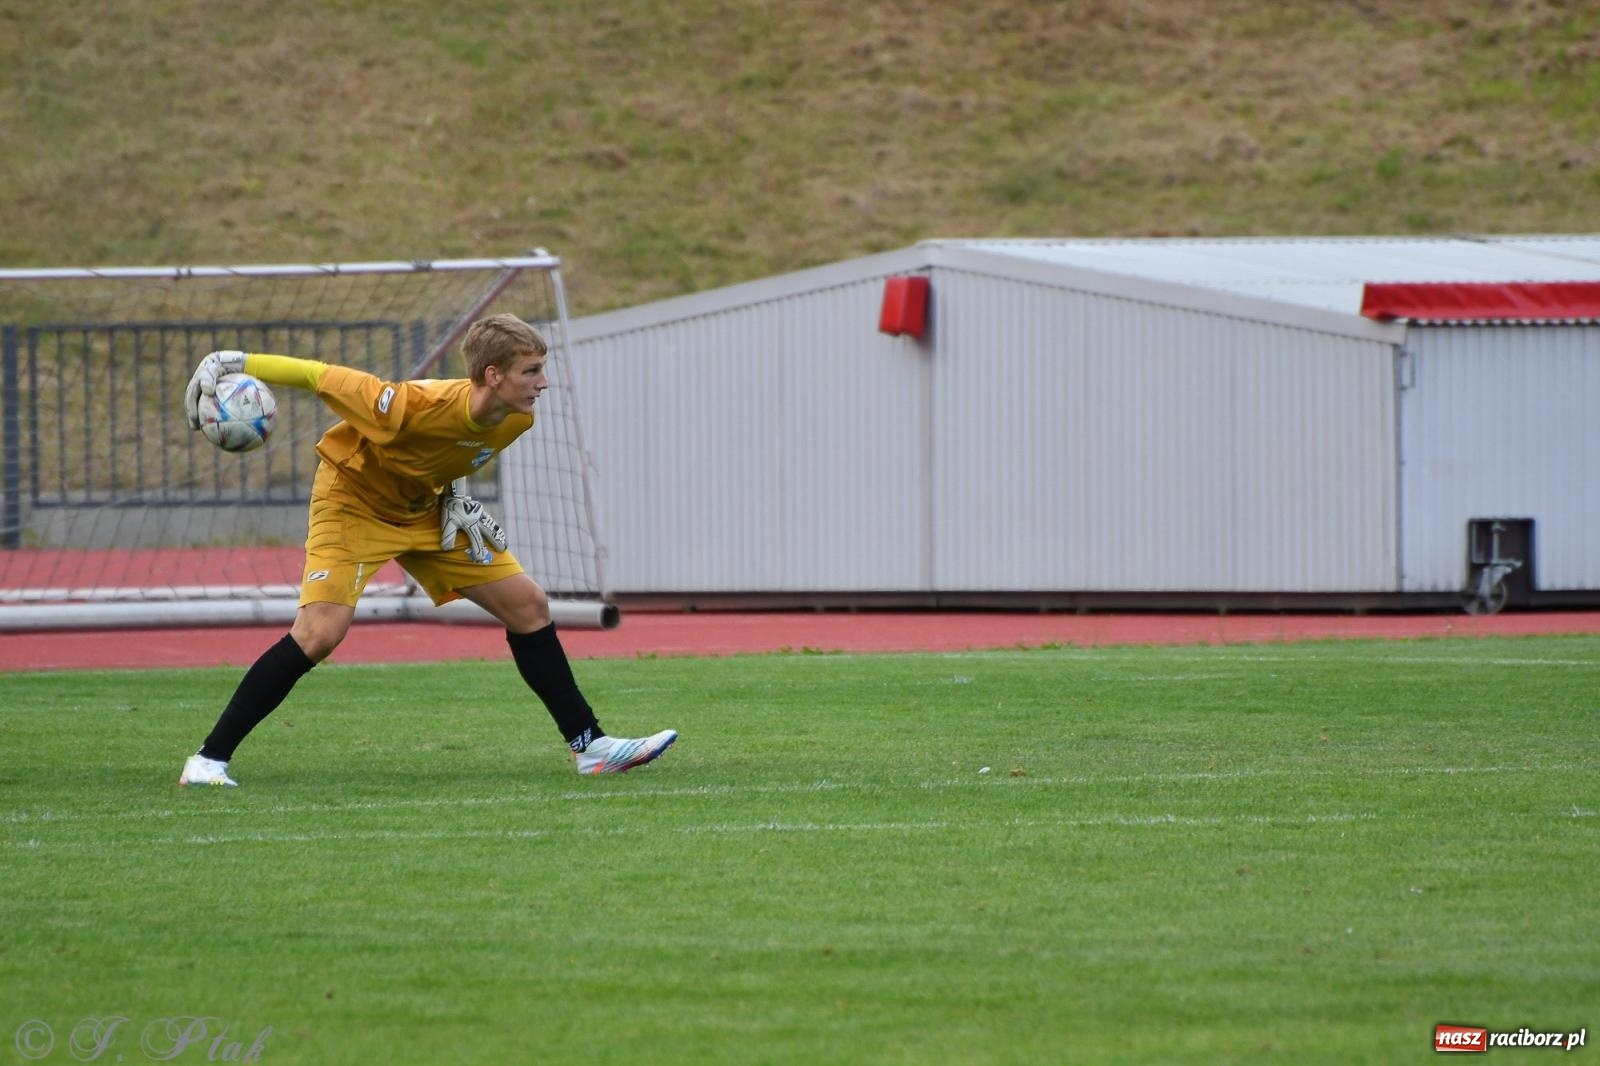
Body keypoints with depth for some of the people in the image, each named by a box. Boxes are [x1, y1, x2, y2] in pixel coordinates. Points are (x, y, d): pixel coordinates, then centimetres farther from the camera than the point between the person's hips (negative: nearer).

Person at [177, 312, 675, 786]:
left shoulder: (516, 418, -16)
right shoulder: (417, 407, -38)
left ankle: (591, 746, 14)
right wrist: (237, 364, -26)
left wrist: (453, 497, -4)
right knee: (319, 631, -24)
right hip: (354, 500, -7)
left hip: (425, 507, 7)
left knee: (529, 606, 4)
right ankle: (209, 759, -17)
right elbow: (322, 376, -29)